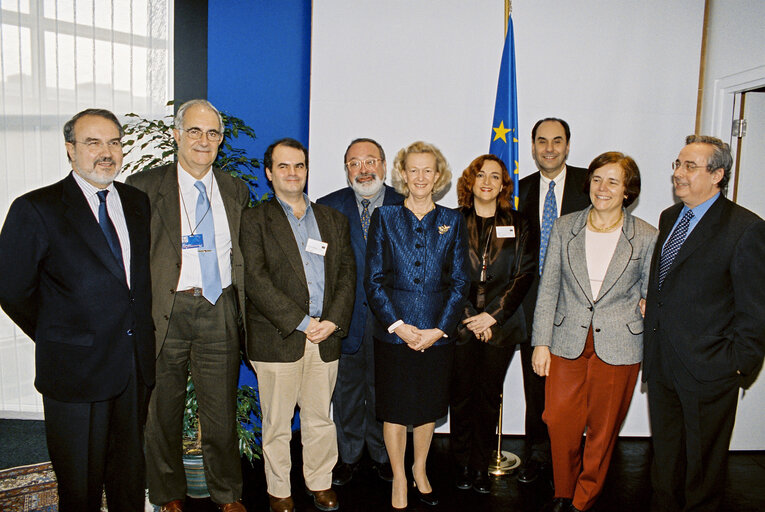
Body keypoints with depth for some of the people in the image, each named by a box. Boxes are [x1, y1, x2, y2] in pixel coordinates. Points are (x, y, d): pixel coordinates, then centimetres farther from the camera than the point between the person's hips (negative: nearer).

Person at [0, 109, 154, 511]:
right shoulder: (36, 209, -8)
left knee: (130, 472, 19)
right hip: (76, 369, -4)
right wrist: (56, 339, -1)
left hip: (136, 365, 4)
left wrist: (138, 334, 6)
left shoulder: (138, 202, 7)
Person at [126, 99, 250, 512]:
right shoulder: (143, 187, 0)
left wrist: (243, 314, 10)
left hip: (219, 312, 2)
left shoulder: (236, 191, 11)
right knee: (163, 412, 11)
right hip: (165, 312, -2)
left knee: (221, 412, 8)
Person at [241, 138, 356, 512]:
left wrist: (332, 321, -6)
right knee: (277, 422, 7)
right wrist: (300, 322, -13)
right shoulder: (254, 220, 2)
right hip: (277, 337, -3)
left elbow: (347, 273, 8)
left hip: (326, 337, 3)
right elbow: (255, 280, -8)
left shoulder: (332, 219, 14)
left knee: (320, 417, 12)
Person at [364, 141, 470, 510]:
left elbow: (460, 281, 3)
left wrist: (439, 328, -8)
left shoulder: (452, 221, 5)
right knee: (394, 409, 8)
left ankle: (419, 470, 38)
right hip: (393, 331, -1)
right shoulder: (384, 217, 1)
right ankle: (399, 479, 29)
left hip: (437, 333, 2)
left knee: (428, 406, 14)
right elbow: (373, 280, -2)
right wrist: (398, 325, -11)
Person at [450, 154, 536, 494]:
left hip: (500, 324, 1)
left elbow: (525, 274, 1)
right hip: (460, 323, 0)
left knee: (489, 396, 6)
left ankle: (482, 466, 19)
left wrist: (493, 314, -8)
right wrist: (469, 317, -7)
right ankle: (463, 465, 19)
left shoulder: (517, 224, 7)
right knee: (461, 396, 4)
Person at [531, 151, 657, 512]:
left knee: (602, 429, 10)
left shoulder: (646, 237, -1)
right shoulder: (564, 228, 3)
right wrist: (541, 342, -1)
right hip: (567, 343, 1)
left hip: (619, 348, -1)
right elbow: (548, 289, 3)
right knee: (559, 422, 3)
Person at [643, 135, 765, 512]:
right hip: (661, 364, 6)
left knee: (703, 460, 14)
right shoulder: (669, 218, 9)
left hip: (708, 368, -6)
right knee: (665, 454, 21)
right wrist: (649, 303, 7)